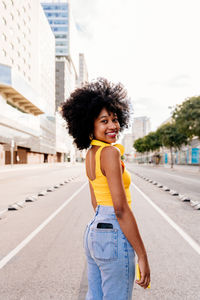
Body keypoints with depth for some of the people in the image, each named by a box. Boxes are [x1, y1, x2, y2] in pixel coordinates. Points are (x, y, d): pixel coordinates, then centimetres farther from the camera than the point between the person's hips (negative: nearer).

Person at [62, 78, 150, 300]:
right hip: (114, 235, -9)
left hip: (94, 230, 9)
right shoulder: (110, 152, -18)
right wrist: (142, 256, -16)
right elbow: (121, 209, -22)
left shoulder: (90, 153, 8)